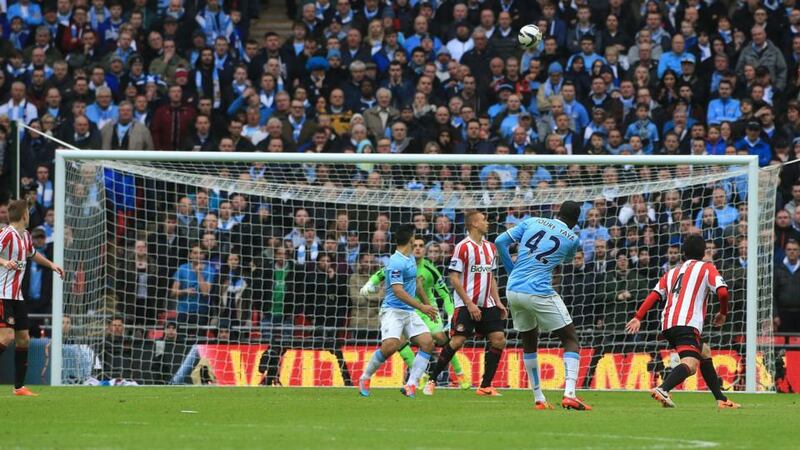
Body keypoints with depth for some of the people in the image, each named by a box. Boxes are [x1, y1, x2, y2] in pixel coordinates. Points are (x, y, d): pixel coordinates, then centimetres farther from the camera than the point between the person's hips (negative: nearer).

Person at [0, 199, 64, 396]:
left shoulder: (25, 235, 13)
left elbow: (32, 253, 36)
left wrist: (51, 264, 31)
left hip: (17, 296, 9)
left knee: (23, 339, 8)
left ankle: (19, 387, 14)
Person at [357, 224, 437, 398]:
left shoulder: (411, 259, 14)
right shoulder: (397, 263, -16)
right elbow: (398, 291, -23)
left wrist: (428, 304, 35)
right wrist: (421, 306, -26)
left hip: (409, 312, 9)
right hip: (392, 310, -9)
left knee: (427, 343, -9)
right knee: (390, 346, -26)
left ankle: (410, 385, -10)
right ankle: (365, 379, -3)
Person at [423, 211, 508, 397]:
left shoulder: (490, 247, 14)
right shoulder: (463, 247, -9)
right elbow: (454, 279, -11)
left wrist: (498, 303, 11)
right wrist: (469, 304, -17)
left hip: (487, 305, 7)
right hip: (466, 305, -7)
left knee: (498, 340, -5)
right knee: (457, 341, -14)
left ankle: (485, 386, 3)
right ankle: (431, 380, 0)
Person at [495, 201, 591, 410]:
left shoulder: (532, 222, 9)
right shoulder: (572, 239, 3)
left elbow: (500, 242, 5)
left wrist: (512, 270, 15)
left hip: (513, 290, 4)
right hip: (539, 293, -4)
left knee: (529, 343, 21)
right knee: (571, 341, 5)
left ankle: (538, 399, 22)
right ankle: (569, 393, -14)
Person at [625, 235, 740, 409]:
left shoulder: (672, 272, 28)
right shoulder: (706, 268, 12)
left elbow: (654, 295, 15)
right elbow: (722, 291, -2)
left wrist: (638, 318, 9)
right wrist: (723, 313, 15)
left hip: (667, 325, 7)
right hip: (687, 323, -7)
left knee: (705, 353, 26)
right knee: (691, 364, -24)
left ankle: (721, 399, 24)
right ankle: (662, 389, -50)